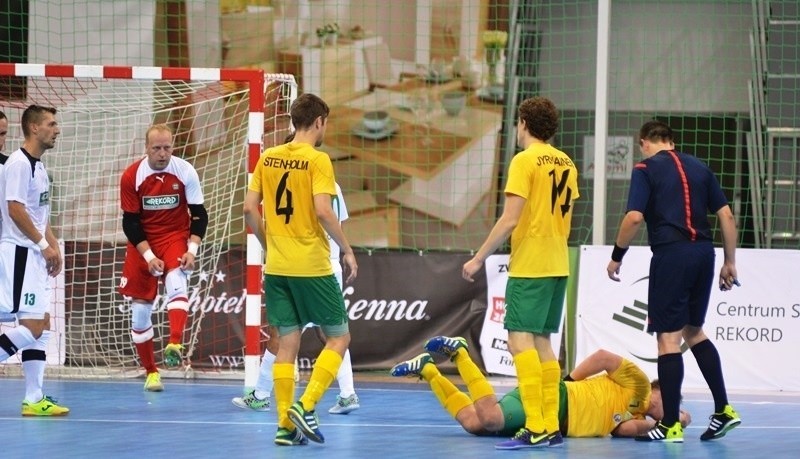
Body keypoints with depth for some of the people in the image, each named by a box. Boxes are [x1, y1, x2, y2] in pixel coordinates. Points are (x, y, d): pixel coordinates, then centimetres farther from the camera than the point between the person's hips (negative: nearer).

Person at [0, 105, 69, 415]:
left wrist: (53, 245, 13)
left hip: (34, 254, 10)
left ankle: (34, 399, 7)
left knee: (41, 326, 6)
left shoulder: (38, 166, 17)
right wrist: (43, 244, -17)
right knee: (33, 326, -15)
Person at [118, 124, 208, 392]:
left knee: (176, 283, -32)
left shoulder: (185, 171, -9)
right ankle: (150, 372, 15)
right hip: (142, 244, 1)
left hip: (176, 238, -1)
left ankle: (175, 345, -46)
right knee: (140, 309, 1)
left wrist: (192, 249, -16)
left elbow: (199, 215, -4)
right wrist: (149, 256, -17)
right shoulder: (132, 176, -10)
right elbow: (130, 222, -8)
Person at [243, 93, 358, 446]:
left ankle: (286, 425, 5)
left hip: (277, 267, 6)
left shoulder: (268, 158, 7)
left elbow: (249, 208, 7)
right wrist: (346, 249, -7)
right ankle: (305, 407, -9)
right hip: (312, 267, -6)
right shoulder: (317, 159, -9)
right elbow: (322, 211, -19)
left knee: (287, 343, 9)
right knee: (338, 337, 6)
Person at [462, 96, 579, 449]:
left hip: (529, 266, -8)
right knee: (541, 341, 13)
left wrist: (479, 258, -10)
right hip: (558, 265, 8)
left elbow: (510, 219, -16)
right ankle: (552, 427, 10)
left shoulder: (525, 161, -10)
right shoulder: (565, 164, 12)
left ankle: (536, 428, -20)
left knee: (519, 340, -10)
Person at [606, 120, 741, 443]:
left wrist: (617, 256, 1)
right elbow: (726, 215, 11)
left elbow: (634, 218, -12)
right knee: (694, 331, 20)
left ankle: (671, 425, -2)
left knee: (669, 336, -2)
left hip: (671, 253, -6)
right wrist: (730, 262, 17)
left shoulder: (646, 169, -1)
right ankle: (723, 410, 16)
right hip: (703, 252, 6)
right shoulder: (699, 168, 15)